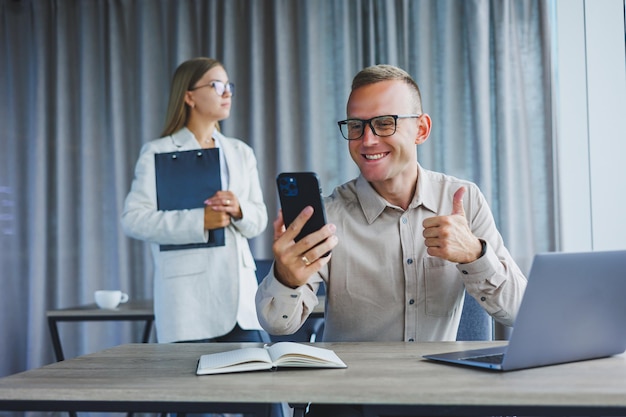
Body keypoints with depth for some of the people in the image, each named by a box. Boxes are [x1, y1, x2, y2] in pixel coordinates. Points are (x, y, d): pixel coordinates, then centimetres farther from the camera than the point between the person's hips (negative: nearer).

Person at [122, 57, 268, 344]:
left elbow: (259, 220, 13)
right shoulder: (157, 153, 2)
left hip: (240, 293, 5)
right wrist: (199, 221, -19)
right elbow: (133, 219, -10)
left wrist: (239, 211, -10)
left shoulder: (241, 152, 18)